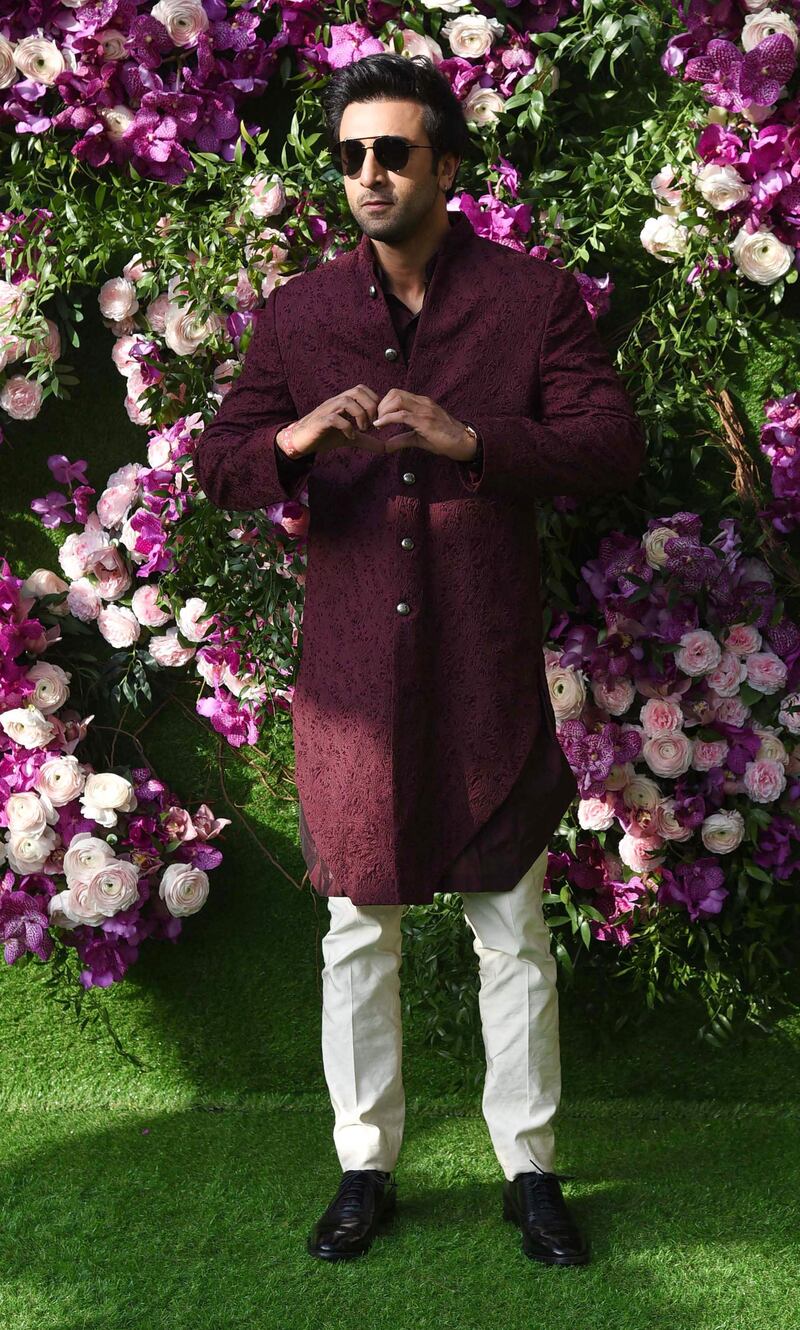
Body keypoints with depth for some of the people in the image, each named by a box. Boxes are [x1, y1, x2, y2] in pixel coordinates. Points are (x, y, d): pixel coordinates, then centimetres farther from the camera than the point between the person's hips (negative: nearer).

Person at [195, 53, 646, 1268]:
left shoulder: (533, 298, 1)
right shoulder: (296, 312, 8)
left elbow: (616, 448, -5)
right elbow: (217, 464, 7)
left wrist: (470, 439, -20)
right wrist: (291, 442, -17)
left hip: (489, 671, -2)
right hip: (351, 671, 2)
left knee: (514, 935, 8)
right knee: (358, 932, 10)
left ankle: (530, 1170, 23)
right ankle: (366, 1169, 25)